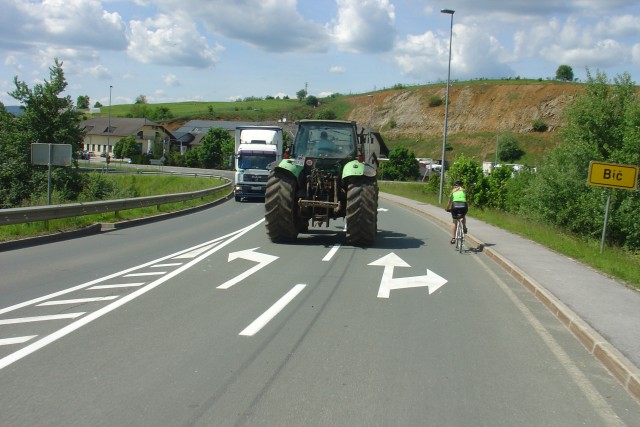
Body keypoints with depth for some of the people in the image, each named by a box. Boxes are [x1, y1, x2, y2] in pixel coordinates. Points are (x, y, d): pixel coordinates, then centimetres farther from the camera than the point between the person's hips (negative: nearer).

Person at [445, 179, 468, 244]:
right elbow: (465, 199, 22)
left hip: (455, 205, 0)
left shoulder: (453, 191, 21)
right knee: (464, 217, 34)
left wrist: (447, 208, 37)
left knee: (454, 222, 16)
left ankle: (453, 238, 11)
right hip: (463, 205, 0)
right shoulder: (464, 190, 23)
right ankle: (464, 227, 8)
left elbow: (449, 201, 25)